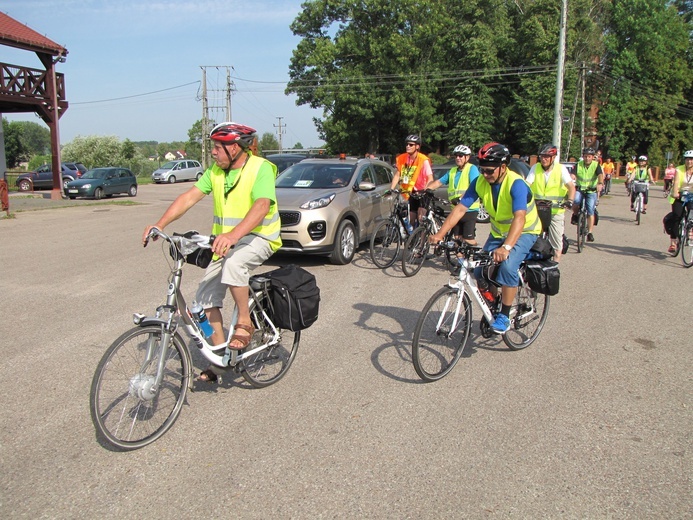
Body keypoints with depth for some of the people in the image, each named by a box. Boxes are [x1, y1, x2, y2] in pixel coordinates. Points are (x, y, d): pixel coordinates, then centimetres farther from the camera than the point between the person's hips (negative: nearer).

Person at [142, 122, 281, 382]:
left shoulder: (260, 168, -16)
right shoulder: (215, 171, 5)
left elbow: (261, 206, -31)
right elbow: (189, 197, -2)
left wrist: (234, 235, -46)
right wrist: (159, 224, -15)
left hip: (258, 237, -7)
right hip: (226, 242, 7)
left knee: (233, 262, -37)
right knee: (206, 295, -1)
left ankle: (245, 322, -16)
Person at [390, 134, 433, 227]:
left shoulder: (423, 160, -15)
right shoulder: (401, 158, 0)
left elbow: (430, 178, -20)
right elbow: (397, 175, 6)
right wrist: (391, 189, -5)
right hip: (411, 194, 5)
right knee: (411, 221, 9)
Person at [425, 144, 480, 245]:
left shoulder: (472, 168, -7)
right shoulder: (452, 171, 15)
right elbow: (439, 182, 13)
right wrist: (426, 189, -4)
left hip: (469, 210, -6)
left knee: (468, 240, -7)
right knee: (457, 237, 10)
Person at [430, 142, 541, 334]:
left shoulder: (516, 184, -30)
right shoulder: (480, 182, -14)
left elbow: (519, 218, -43)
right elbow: (460, 209, -18)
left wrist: (506, 247, -57)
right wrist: (439, 235, -29)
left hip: (524, 232, -5)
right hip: (499, 232, 6)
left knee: (507, 266, -29)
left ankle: (504, 316, -12)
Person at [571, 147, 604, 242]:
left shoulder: (596, 165, -7)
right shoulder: (578, 164, -4)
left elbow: (600, 175, -24)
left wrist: (600, 183, -45)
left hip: (591, 191, -1)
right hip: (579, 189, 1)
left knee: (590, 211, -9)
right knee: (575, 201, -31)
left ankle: (590, 233, -2)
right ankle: (575, 215, 2)